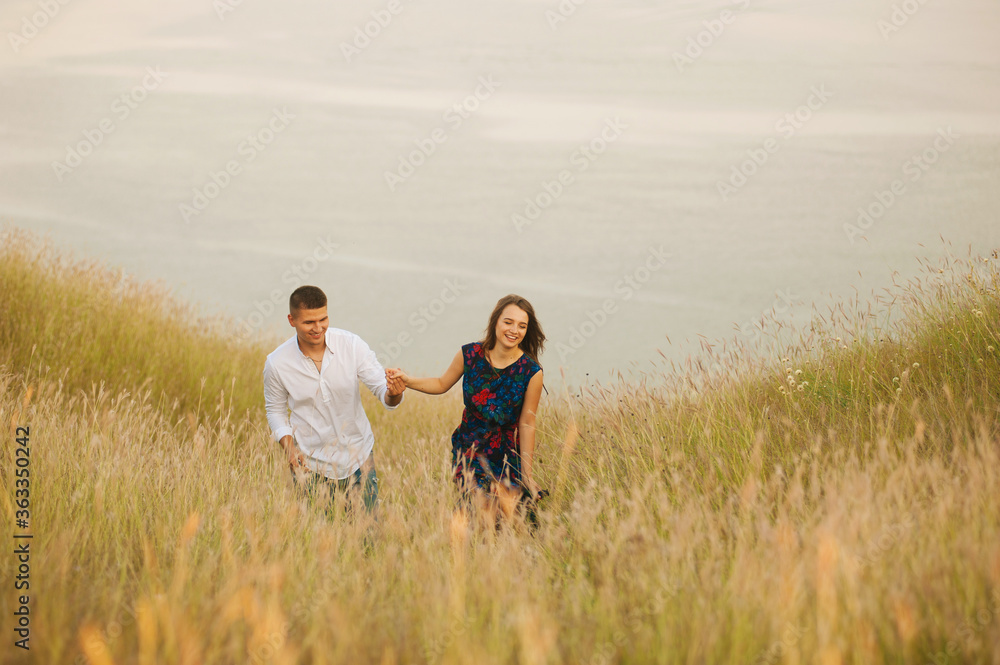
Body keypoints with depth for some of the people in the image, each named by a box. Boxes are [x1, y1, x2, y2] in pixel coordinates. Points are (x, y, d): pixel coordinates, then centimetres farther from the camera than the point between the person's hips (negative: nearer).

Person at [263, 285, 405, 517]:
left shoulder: (352, 345, -12)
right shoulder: (276, 364, -12)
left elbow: (382, 389, -10)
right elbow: (276, 410, 4)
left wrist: (394, 393, -34)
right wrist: (289, 448, -12)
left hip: (358, 456, 1)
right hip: (312, 465, -1)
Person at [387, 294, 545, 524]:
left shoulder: (531, 372, -13)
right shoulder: (470, 355, -9)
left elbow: (527, 424, -6)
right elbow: (442, 384, 9)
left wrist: (528, 477, -4)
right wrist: (408, 381, -7)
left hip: (509, 452, 0)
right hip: (470, 446, 1)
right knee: (483, 509, -14)